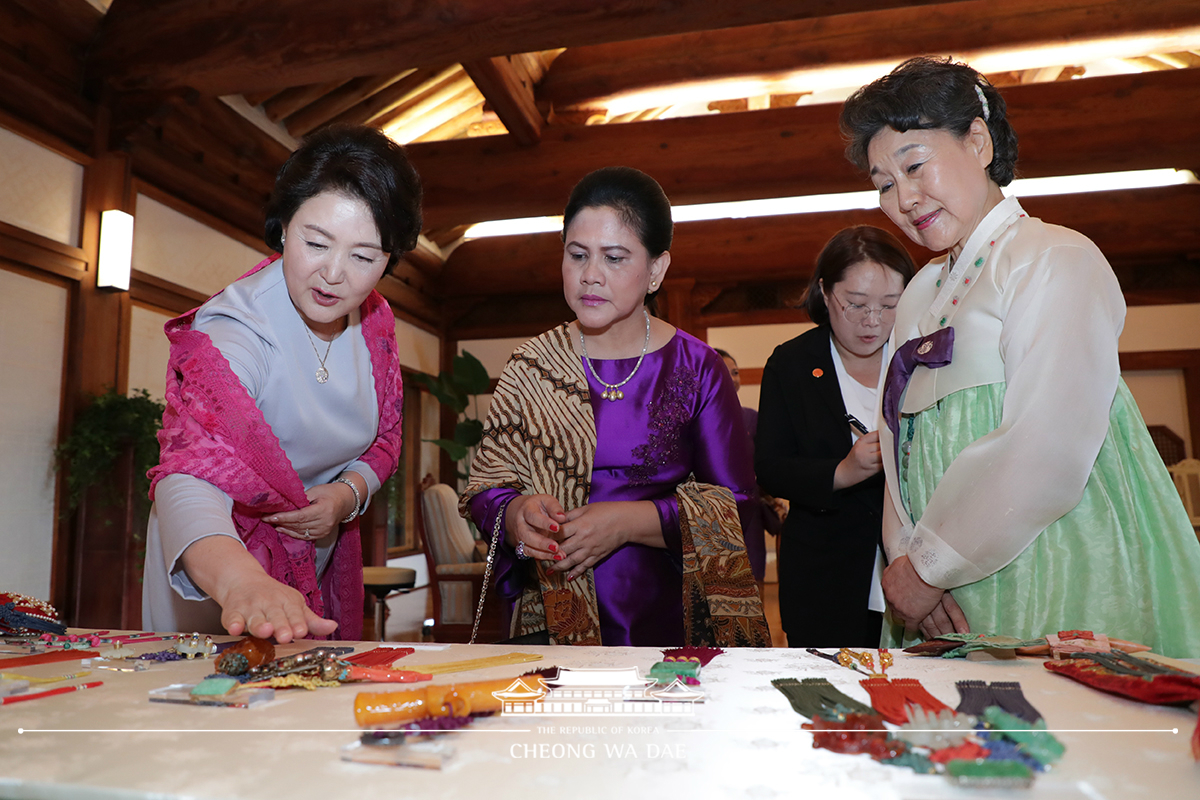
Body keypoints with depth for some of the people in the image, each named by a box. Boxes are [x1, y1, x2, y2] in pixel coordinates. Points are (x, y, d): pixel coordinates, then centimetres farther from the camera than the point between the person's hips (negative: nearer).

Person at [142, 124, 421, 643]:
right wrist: (241, 581, -62)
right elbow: (191, 474, -43)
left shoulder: (375, 319, -9)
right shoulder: (233, 332, -29)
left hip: (321, 557, 6)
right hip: (214, 563, -5)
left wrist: (347, 494, -18)